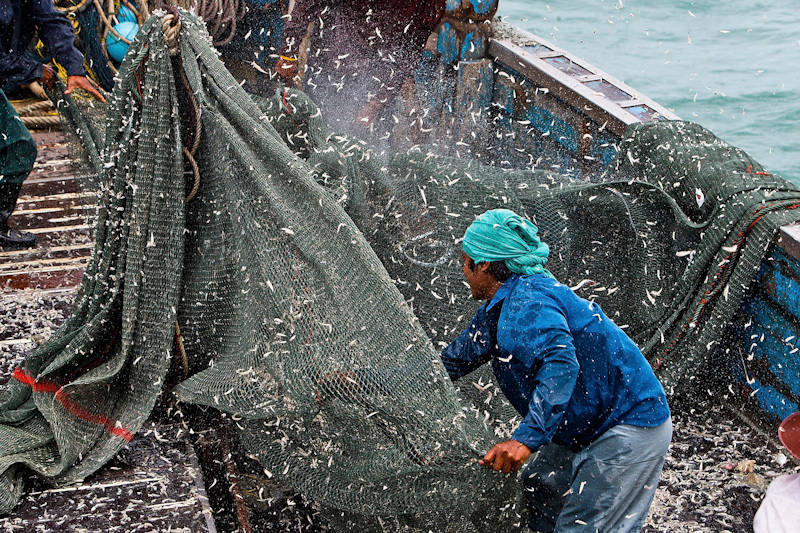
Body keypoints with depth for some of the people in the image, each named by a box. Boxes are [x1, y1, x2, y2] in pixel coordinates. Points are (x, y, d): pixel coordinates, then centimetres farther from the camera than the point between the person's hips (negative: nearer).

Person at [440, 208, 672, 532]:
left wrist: (527, 438, -45)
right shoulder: (501, 306, 10)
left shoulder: (527, 302, -22)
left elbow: (560, 363, -38)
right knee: (539, 487, 21)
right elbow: (458, 358, 22)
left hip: (631, 427, -11)